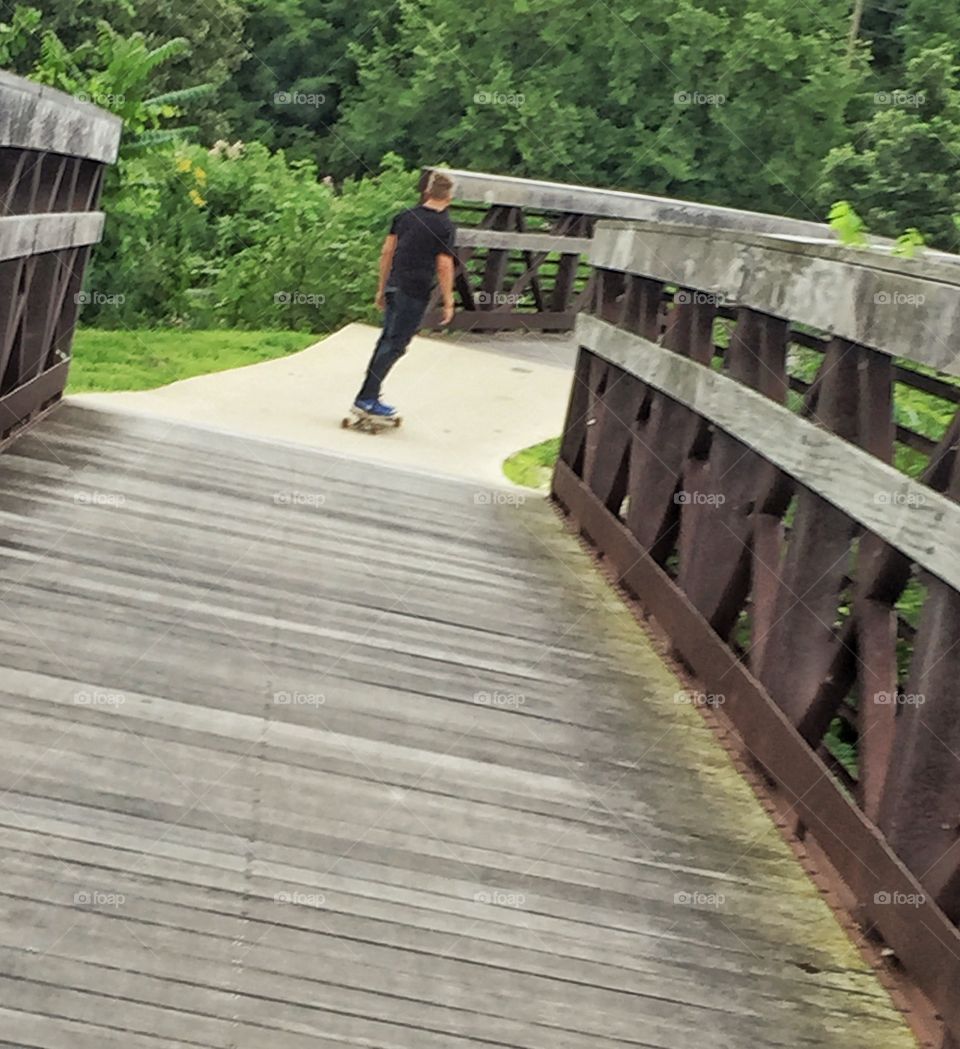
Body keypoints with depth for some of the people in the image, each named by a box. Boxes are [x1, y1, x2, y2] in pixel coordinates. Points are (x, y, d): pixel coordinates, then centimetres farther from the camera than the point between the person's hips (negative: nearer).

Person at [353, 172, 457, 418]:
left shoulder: (405, 216, 10)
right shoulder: (446, 227, -6)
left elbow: (387, 252, 11)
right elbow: (444, 266, -10)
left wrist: (382, 288, 18)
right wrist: (448, 302, -3)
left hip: (394, 287, 6)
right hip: (416, 292, -6)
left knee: (387, 339, 16)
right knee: (394, 345, -3)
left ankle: (367, 396, 19)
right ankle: (367, 398, -5)